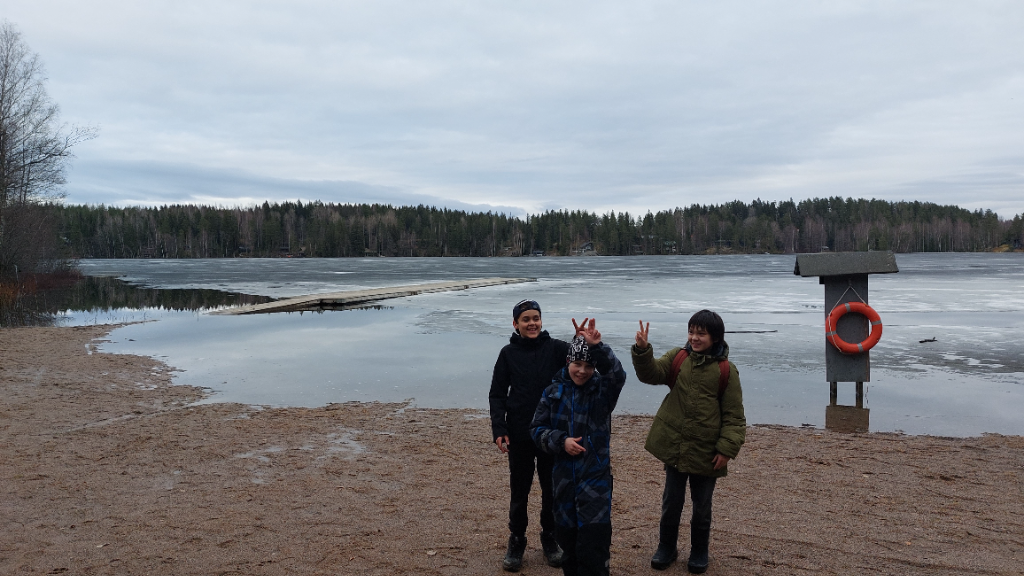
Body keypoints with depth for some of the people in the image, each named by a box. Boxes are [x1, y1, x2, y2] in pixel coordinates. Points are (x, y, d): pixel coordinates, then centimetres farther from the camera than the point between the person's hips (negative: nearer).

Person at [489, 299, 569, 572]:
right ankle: (516, 542, 24)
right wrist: (498, 429, -11)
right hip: (520, 436, 0)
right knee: (518, 492, 9)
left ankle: (550, 539, 30)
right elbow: (497, 395, -1)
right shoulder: (508, 353, -2)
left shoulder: (555, 348, -4)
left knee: (552, 490, 12)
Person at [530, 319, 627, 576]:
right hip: (564, 475, 3)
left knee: (592, 544, -5)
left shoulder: (602, 390, -4)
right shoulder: (554, 391, 3)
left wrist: (598, 347, -38)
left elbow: (616, 375, -26)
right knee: (566, 536, 14)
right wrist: (561, 441, -12)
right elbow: (537, 428, 5)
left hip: (596, 477, -3)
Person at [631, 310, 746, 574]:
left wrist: (727, 449, -13)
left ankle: (699, 552, 35)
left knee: (702, 507, 15)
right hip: (674, 447, 2)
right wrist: (643, 351, -33)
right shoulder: (678, 357, 0)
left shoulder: (726, 371, -8)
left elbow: (734, 416, -6)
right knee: (671, 503, 15)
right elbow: (652, 374, -16)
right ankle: (666, 548, 34)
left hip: (706, 453, -2)